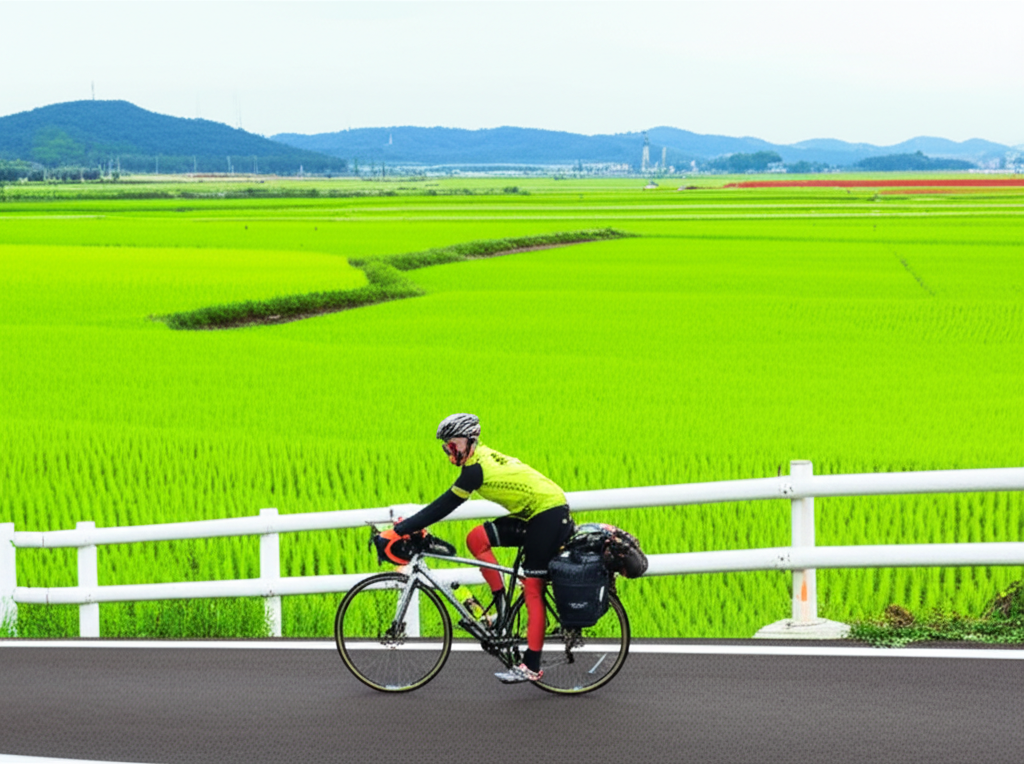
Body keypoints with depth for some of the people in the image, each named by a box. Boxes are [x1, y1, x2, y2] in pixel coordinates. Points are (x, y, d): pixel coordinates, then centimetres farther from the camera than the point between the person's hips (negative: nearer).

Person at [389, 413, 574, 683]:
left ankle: (532, 667, -8)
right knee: (476, 538, -3)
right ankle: (502, 607, 0)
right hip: (533, 515, 9)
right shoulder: (482, 457, 9)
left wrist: (401, 530, -19)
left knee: (532, 589, -9)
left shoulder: (477, 468, -20)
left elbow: (444, 506, -21)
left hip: (549, 513, -9)